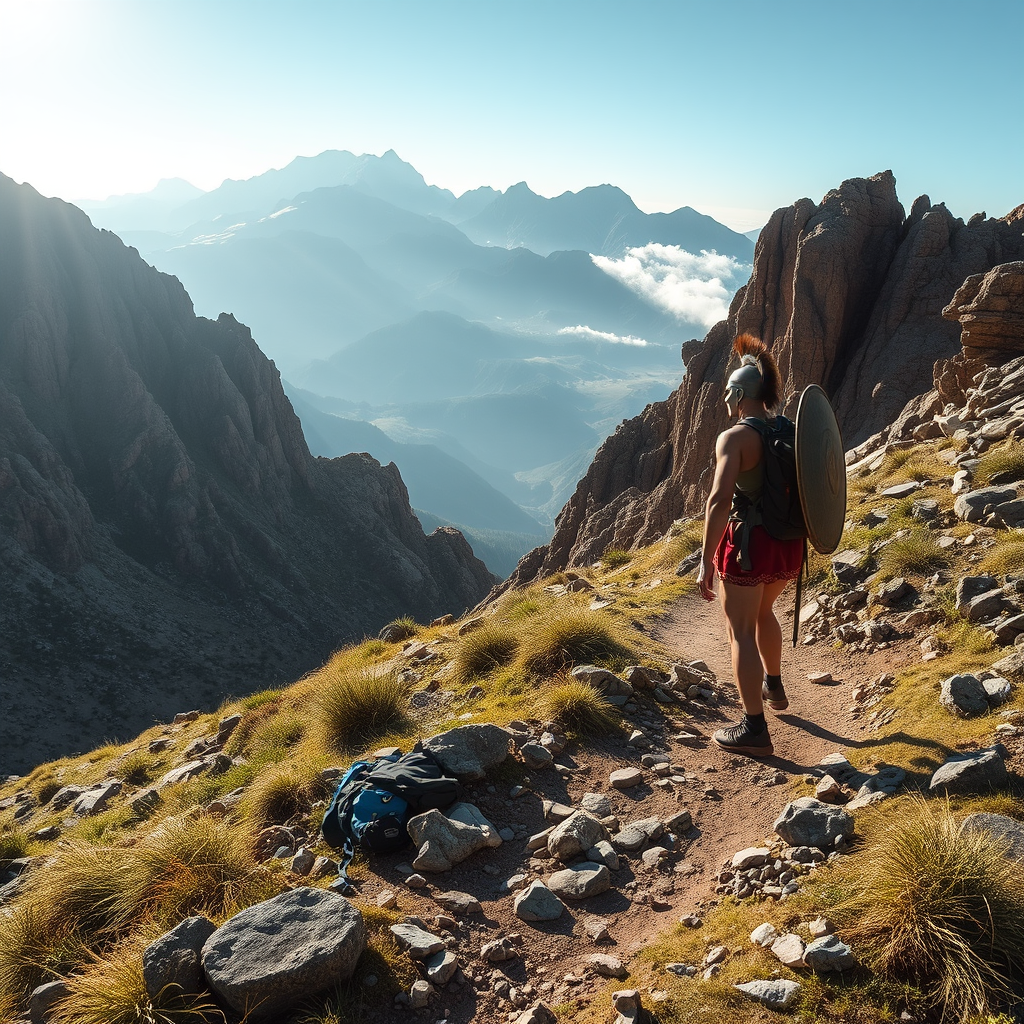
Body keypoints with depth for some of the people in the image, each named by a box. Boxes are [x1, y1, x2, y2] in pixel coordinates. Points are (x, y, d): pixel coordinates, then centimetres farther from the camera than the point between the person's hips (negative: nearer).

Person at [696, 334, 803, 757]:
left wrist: (706, 562, -22)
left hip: (749, 544, -7)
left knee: (741, 632, 3)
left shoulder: (734, 437, -14)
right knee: (763, 611, 31)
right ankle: (773, 688, 49)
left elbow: (719, 500, -24)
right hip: (788, 546, 8)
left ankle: (753, 730, 5)